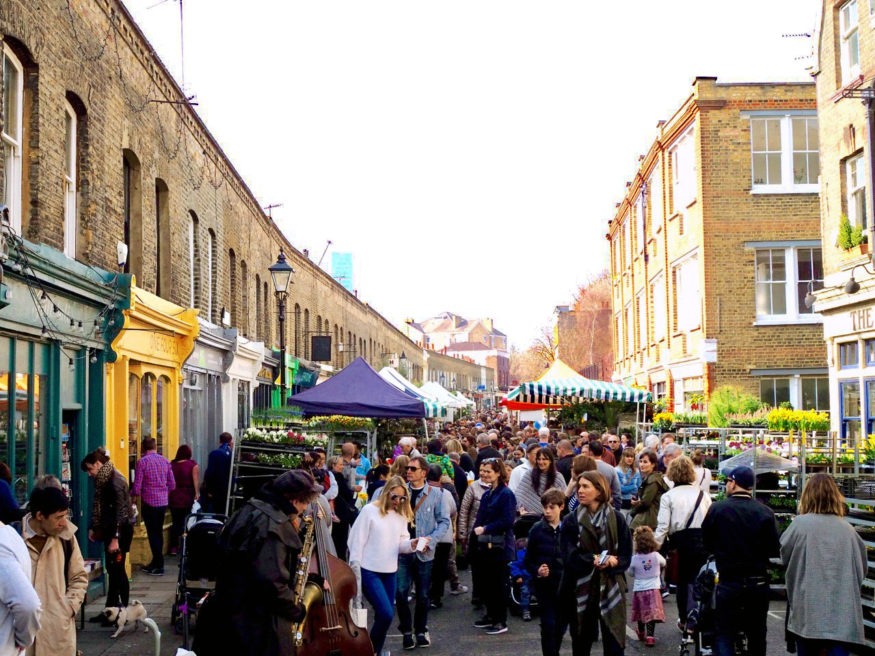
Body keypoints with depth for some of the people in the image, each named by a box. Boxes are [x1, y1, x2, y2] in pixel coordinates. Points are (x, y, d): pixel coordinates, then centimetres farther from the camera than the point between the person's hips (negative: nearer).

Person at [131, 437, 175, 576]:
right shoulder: (165, 461, 5)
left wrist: (131, 493, 10)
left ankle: (159, 566, 3)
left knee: (153, 534, 2)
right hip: (163, 502, 5)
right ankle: (156, 563, 25)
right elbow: (172, 485, 9)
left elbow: (137, 488, -11)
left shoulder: (142, 462, -10)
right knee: (159, 532, 16)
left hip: (149, 503, -5)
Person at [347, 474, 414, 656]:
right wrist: (355, 569, -9)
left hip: (390, 572, 6)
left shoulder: (402, 515, 8)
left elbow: (401, 543, 8)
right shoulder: (370, 510, -9)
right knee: (386, 613, -15)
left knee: (385, 614, 10)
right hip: (369, 571, -6)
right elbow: (357, 540, -9)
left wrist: (412, 544, -14)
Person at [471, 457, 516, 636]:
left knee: (499, 584, -1)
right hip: (485, 545, 8)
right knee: (486, 582, 13)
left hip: (500, 546, -8)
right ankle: (491, 615, 25)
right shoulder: (487, 494, 14)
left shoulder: (506, 494, -12)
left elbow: (507, 521, -19)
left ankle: (501, 621, 7)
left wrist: (485, 529, -17)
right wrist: (476, 530, 1)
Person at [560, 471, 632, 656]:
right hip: (581, 589, 1)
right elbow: (569, 557, -7)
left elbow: (626, 556, 1)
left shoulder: (616, 518, 1)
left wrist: (614, 561, -19)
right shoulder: (571, 521, 1)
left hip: (611, 588, -1)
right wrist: (592, 560, -21)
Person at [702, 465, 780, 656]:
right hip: (758, 582, 3)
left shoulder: (717, 509, -10)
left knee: (723, 636, 2)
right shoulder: (765, 512, -7)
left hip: (728, 583, -2)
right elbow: (774, 550, -4)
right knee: (757, 636, 17)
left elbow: (707, 545, -4)